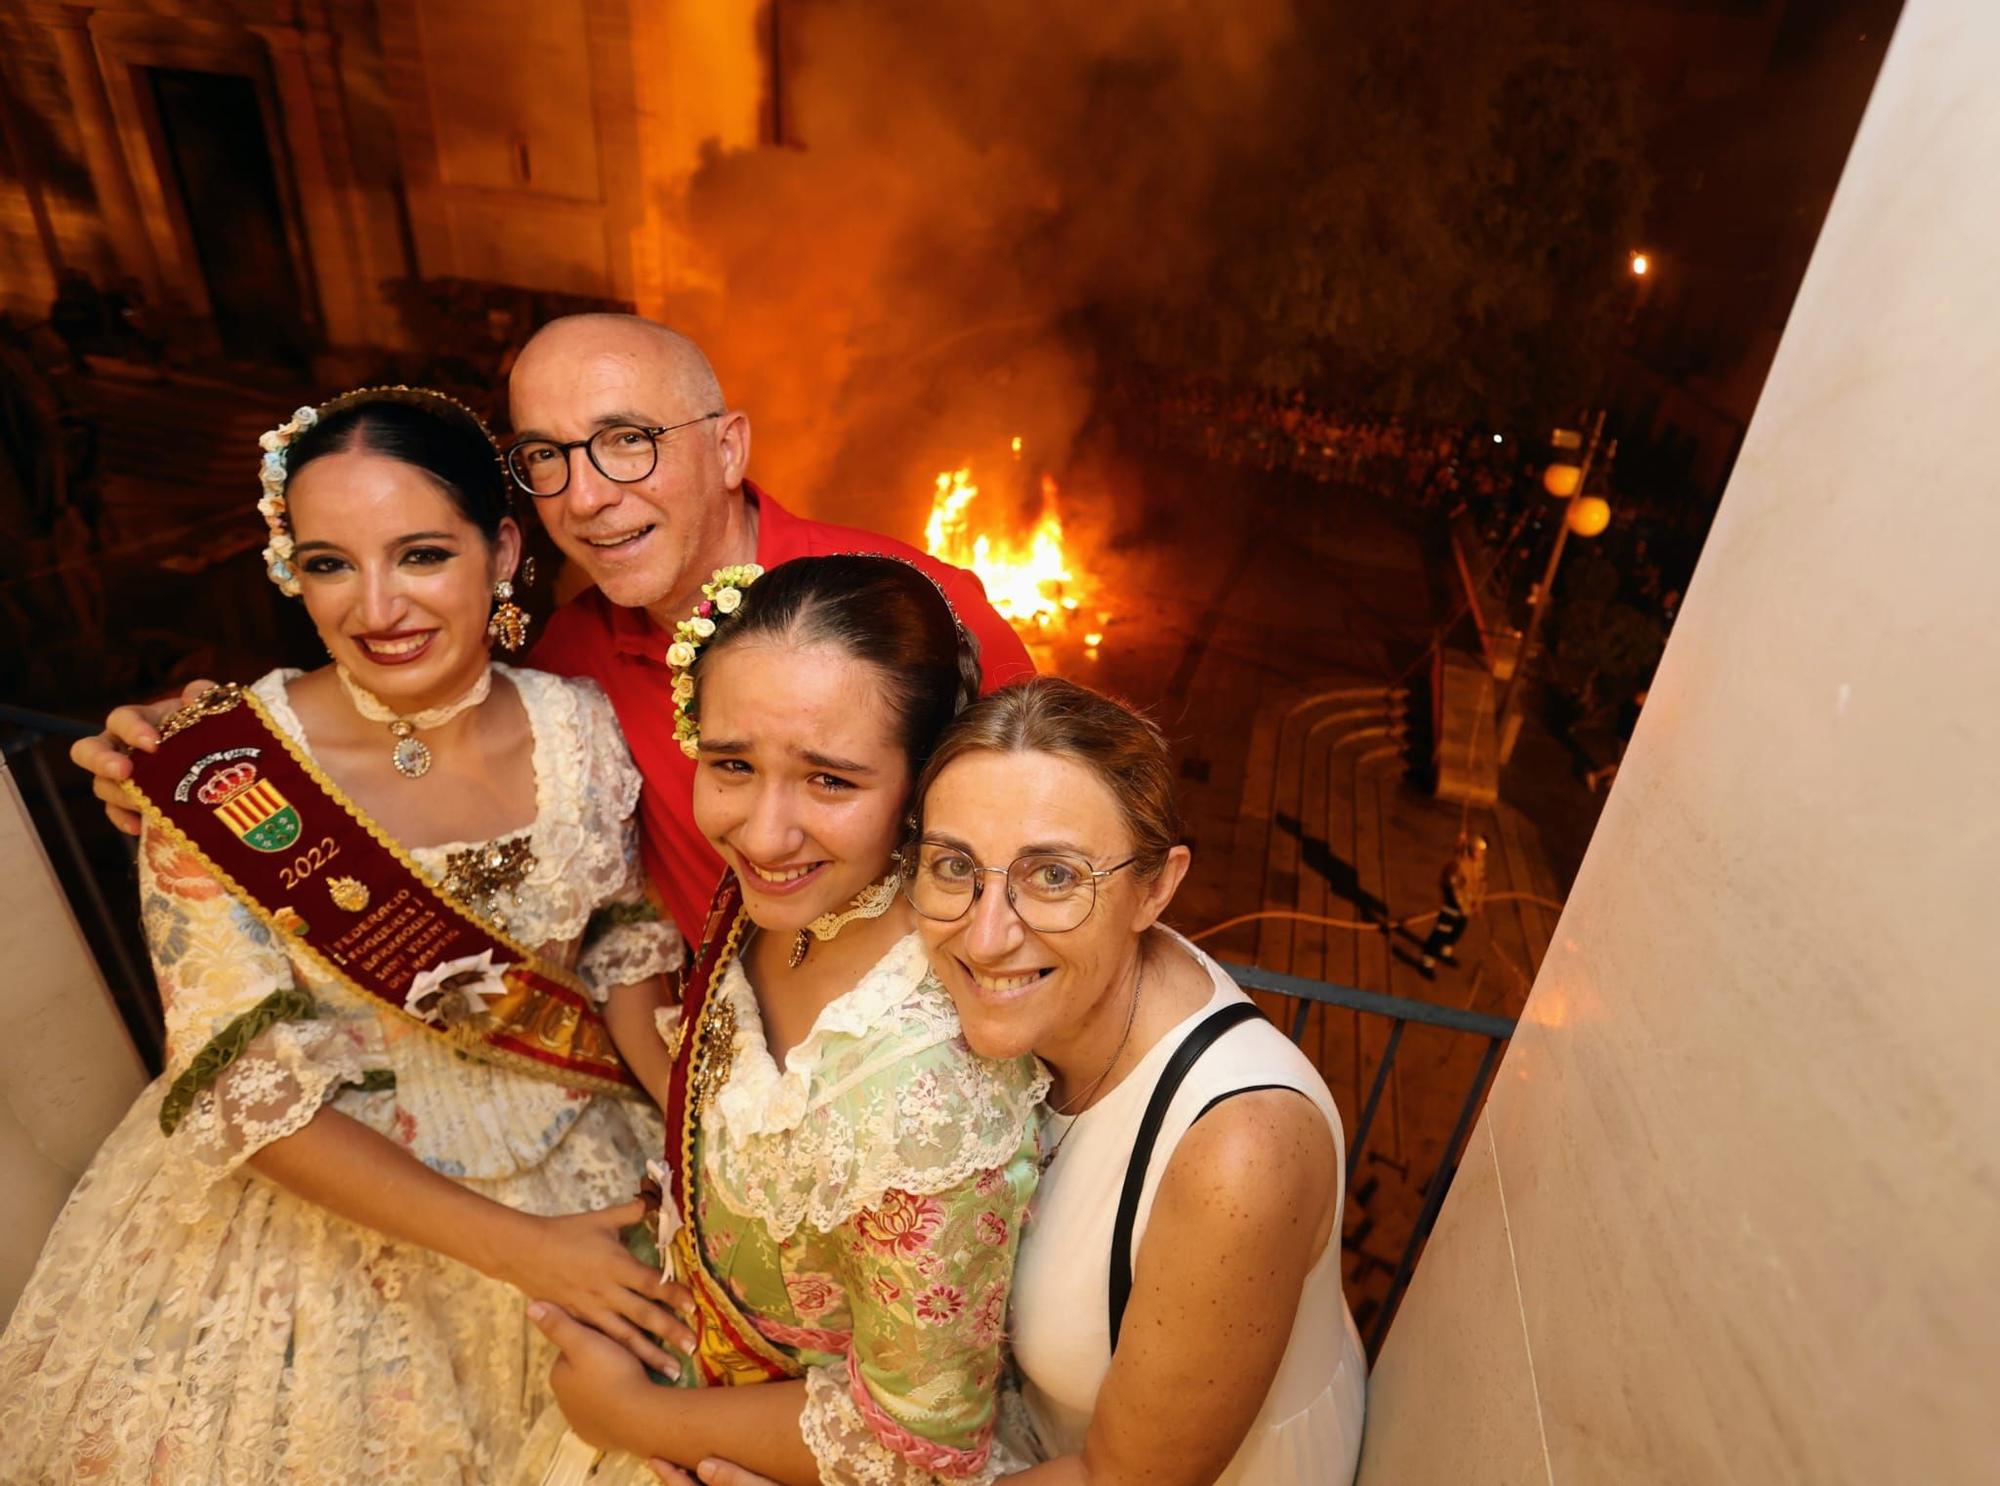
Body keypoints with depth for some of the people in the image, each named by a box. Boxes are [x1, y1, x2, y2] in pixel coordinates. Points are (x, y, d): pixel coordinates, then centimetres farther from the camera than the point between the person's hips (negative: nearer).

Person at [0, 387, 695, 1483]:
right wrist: (516, 1247, -21)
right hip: (319, 1211, -2)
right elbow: (249, 1091, -18)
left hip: (574, 1182, 3)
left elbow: (626, 950, -1)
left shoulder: (582, 729, -13)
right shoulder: (221, 776, -20)